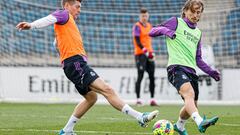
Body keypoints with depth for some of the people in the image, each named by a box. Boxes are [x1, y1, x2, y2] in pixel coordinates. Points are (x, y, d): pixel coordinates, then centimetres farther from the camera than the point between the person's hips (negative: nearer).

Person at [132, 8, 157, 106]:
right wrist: (144, 50, -26)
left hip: (149, 54, 7)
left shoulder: (149, 26, 16)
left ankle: (152, 99, 8)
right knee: (140, 76, -8)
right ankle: (138, 99, -6)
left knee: (152, 77, 4)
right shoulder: (137, 26, -6)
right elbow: (137, 40, -16)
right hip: (140, 54, -7)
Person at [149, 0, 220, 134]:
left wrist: (210, 71, 16)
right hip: (176, 67, -7)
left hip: (191, 70, 7)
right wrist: (165, 30, -14)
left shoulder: (198, 33, 26)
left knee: (192, 105, 9)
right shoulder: (176, 22, 9)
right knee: (189, 93, -32)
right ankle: (200, 122, -54)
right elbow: (152, 32, 7)